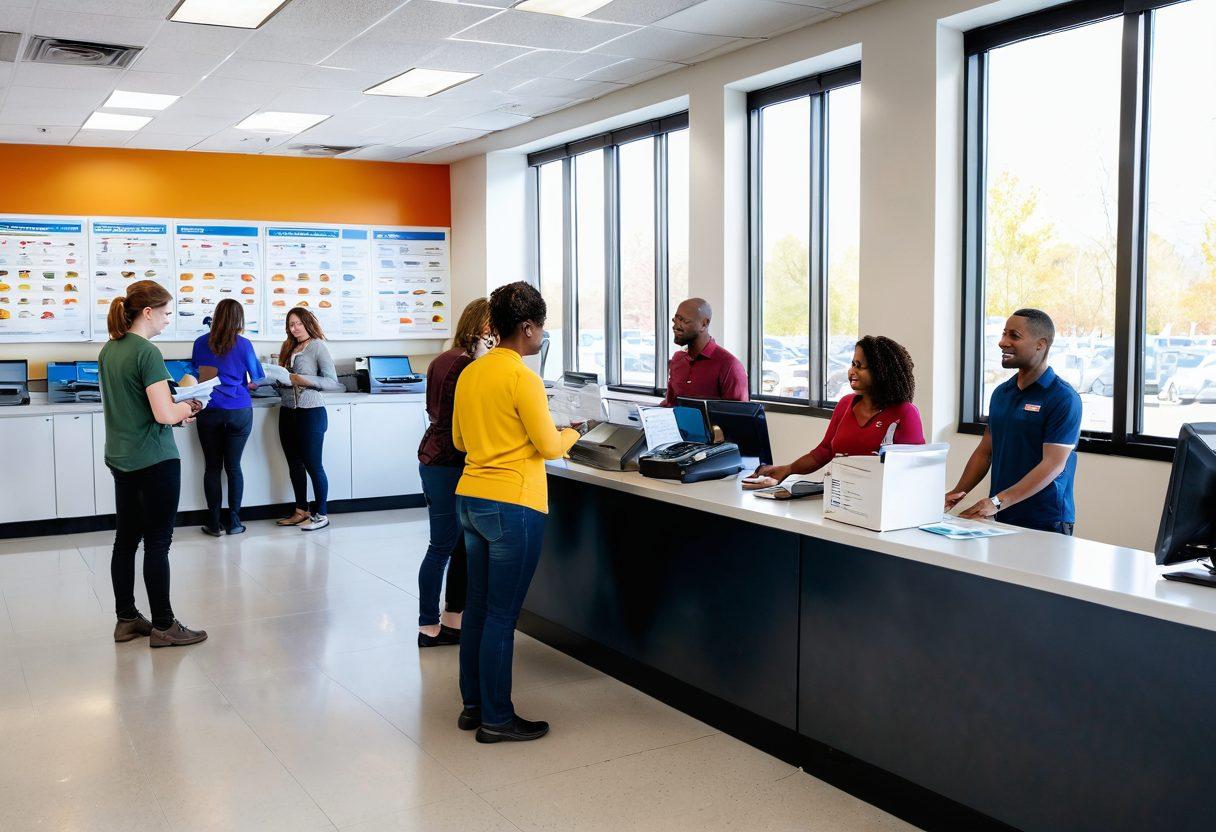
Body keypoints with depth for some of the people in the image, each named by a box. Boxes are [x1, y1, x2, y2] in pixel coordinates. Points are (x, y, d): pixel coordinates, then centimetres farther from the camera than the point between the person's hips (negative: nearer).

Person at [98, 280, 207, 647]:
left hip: (120, 458, 8)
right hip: (154, 461, -8)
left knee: (126, 539, 13)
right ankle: (162, 626, 8)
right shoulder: (147, 353, -18)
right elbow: (164, 414, -23)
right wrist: (187, 407, -2)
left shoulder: (108, 350, 8)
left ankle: (126, 619, 23)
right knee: (157, 543, 0)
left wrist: (177, 410, 9)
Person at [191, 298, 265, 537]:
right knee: (233, 466, 7)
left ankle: (214, 523, 9)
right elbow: (257, 378, 4)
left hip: (209, 412, 1)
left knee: (212, 466, 7)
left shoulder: (201, 343, 0)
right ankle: (234, 521, 10)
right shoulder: (243, 345, -6)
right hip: (239, 412, -1)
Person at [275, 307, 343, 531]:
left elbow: (332, 381, -12)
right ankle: (301, 511, 22)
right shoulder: (289, 348, 14)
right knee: (294, 464, 12)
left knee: (313, 464, -1)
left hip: (311, 412, -7)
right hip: (288, 412, 7)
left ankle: (322, 515, 8)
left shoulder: (317, 346, -6)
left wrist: (305, 380, -22)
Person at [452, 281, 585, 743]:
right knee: (502, 615, 0)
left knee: (478, 606, 15)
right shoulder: (523, 378, -15)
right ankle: (496, 718, 10)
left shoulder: (470, 373, 8)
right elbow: (549, 446, -11)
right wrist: (571, 434, 9)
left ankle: (473, 705, 25)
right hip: (512, 506, -8)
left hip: (470, 498, 8)